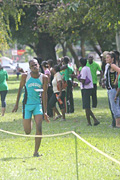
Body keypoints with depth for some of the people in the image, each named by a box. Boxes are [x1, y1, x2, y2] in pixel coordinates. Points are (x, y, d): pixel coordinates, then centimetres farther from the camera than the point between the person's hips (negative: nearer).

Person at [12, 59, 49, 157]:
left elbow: (44, 94, -5)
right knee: (27, 132, 3)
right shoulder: (25, 76, -6)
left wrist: (45, 112, -7)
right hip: (27, 104, 0)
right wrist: (17, 104, 11)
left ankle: (36, 151, -6)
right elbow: (20, 88, 8)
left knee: (39, 128, -15)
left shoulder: (44, 78, -5)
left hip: (38, 104, 0)